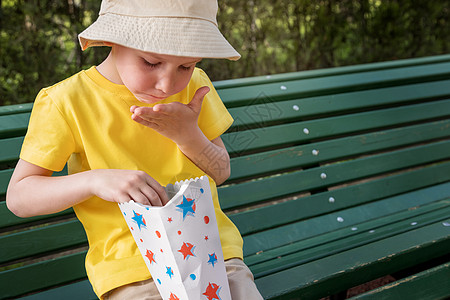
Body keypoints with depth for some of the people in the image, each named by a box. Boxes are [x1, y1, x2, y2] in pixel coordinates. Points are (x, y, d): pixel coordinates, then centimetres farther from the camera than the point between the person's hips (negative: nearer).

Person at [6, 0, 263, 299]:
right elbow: (18, 196, -9)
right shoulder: (66, 102, -10)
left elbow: (220, 173, 6)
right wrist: (94, 180, -25)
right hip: (130, 268, -3)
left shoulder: (194, 84, 2)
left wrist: (188, 135, -14)